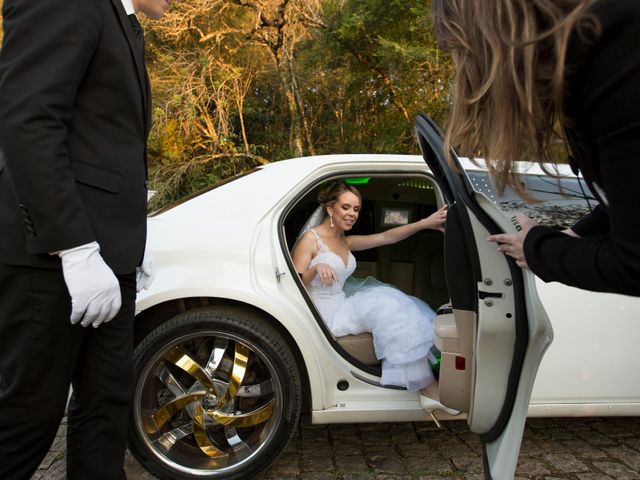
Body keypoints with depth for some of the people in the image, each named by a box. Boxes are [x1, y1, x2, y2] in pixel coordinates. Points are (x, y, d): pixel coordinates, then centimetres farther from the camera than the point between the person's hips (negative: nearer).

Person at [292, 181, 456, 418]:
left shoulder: (346, 242, 14)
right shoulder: (311, 238, -8)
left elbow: (386, 237, 3)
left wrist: (424, 223, -8)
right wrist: (316, 268, -33)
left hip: (341, 306, 8)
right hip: (323, 315, -8)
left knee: (392, 304, -14)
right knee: (385, 304, -22)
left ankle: (429, 391, -21)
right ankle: (429, 389, -21)